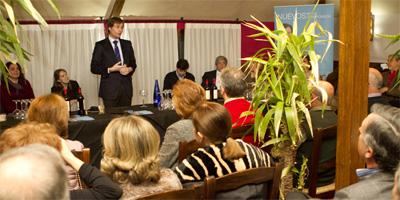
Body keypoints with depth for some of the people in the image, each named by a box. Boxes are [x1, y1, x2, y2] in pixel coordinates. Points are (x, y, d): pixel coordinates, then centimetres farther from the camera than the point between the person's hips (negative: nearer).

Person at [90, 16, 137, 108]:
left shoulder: (127, 44, 14)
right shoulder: (100, 45, 1)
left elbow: (133, 63, 19)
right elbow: (94, 68, -2)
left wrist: (129, 69, -4)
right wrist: (110, 69, -14)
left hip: (126, 88, 4)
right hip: (110, 89, -4)